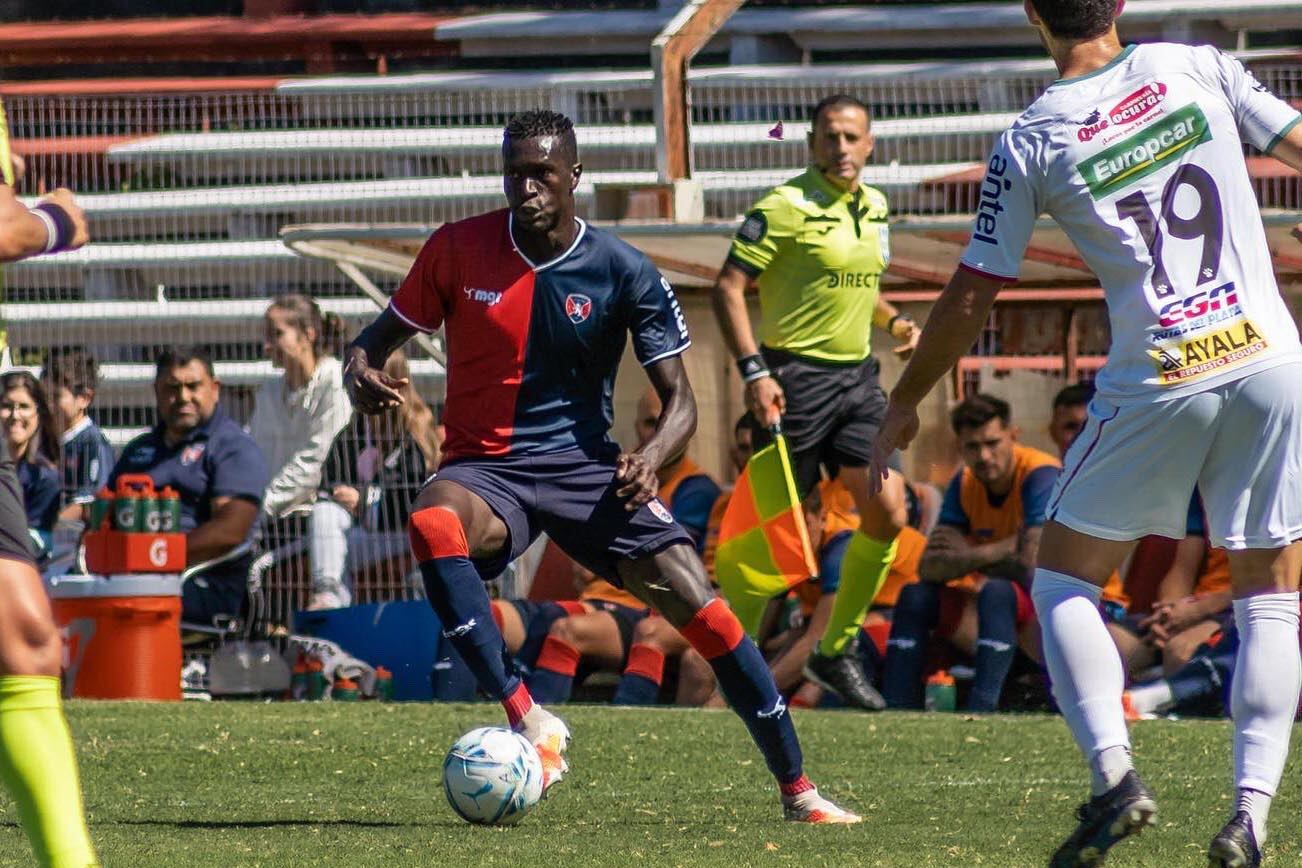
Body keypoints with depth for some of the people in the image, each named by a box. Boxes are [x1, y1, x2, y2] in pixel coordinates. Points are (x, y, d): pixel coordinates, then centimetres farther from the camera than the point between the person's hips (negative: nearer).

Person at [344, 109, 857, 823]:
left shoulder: (623, 272, -4)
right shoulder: (457, 249, -3)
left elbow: (678, 398, -1)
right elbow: (380, 336, 8)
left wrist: (651, 458, -23)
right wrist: (360, 374, -16)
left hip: (585, 465, 1)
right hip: (485, 466, -1)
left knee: (699, 608, -13)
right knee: (432, 523, -38)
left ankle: (797, 790, 2)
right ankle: (526, 719, -35)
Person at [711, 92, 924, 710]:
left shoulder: (874, 209, 12)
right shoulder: (786, 207, -11)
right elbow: (728, 287, -13)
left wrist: (895, 322, 8)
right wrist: (753, 370, -21)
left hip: (857, 376, 7)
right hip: (797, 375, -7)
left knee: (888, 514, -4)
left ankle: (836, 652, 10)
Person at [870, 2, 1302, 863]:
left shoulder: (1030, 143, -2)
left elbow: (971, 299, 3)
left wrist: (904, 402, 17)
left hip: (1157, 385, -2)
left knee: (1064, 580, 14)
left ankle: (1114, 772, -5)